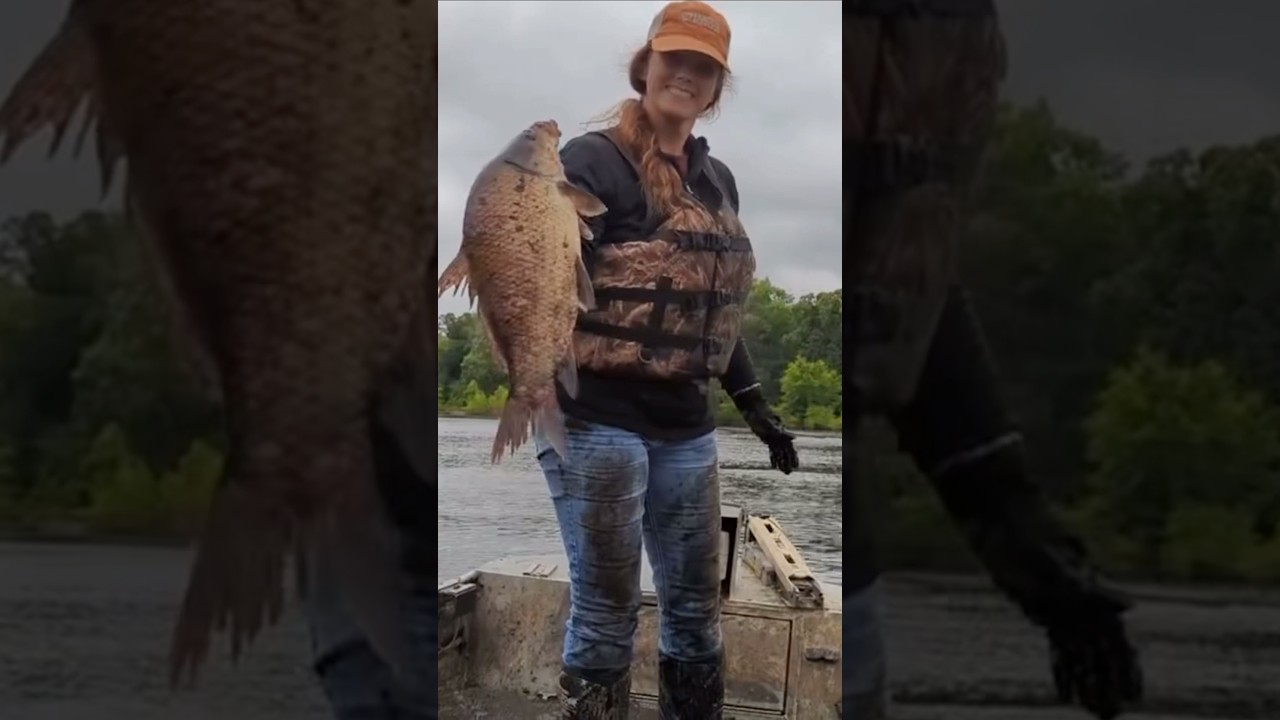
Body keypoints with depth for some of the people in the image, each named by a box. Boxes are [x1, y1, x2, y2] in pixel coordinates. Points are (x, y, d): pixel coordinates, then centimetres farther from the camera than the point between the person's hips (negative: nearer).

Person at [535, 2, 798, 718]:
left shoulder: (718, 181, 14)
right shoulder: (593, 161, -7)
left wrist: (755, 404, 20)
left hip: (686, 426, 7)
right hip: (598, 419, -6)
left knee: (697, 604, 12)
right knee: (607, 608, 0)